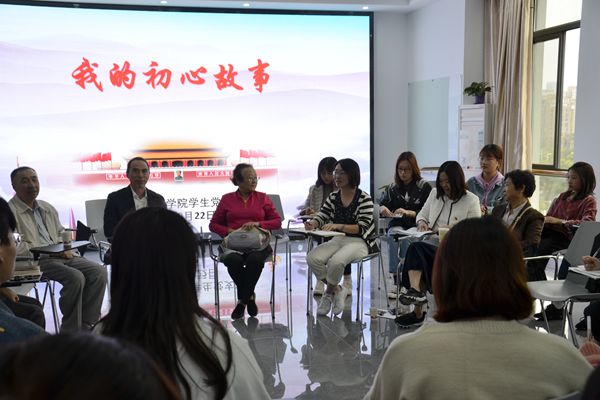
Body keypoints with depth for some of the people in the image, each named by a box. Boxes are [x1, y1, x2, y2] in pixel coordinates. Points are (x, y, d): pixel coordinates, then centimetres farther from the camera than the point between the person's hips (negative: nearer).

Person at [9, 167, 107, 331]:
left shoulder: (47, 208, 21)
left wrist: (66, 248, 5)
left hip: (62, 256, 7)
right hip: (35, 261, -7)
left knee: (99, 271, -15)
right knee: (75, 277, -31)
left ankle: (87, 326, -12)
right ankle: (70, 332, -18)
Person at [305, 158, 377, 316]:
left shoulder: (364, 199, -6)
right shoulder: (333, 197, 11)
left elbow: (362, 228, -15)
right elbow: (321, 216, 4)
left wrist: (338, 226, -29)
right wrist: (312, 224, -21)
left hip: (359, 242, -5)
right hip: (338, 240, 6)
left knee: (336, 261, -34)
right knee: (312, 257, -23)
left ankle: (329, 293, -3)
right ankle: (337, 290, -3)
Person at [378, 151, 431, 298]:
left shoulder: (424, 186, 4)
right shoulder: (392, 188, 15)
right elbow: (381, 205, 11)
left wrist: (409, 213, -18)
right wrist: (383, 209, -13)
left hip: (416, 226, -2)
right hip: (397, 224, 3)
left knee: (406, 238, -35)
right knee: (393, 236, -32)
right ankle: (396, 281, -36)